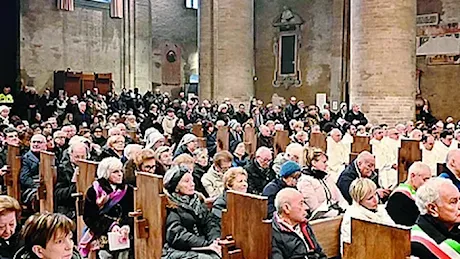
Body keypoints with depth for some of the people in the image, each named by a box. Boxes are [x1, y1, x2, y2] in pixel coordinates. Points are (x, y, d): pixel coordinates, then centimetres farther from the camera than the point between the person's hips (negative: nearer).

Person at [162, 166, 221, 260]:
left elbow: (209, 222, 7)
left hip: (201, 249, 6)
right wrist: (206, 245, -21)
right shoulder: (170, 208, -6)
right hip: (178, 251, -6)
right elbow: (178, 235, -16)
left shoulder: (196, 200, 14)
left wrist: (215, 241, -12)